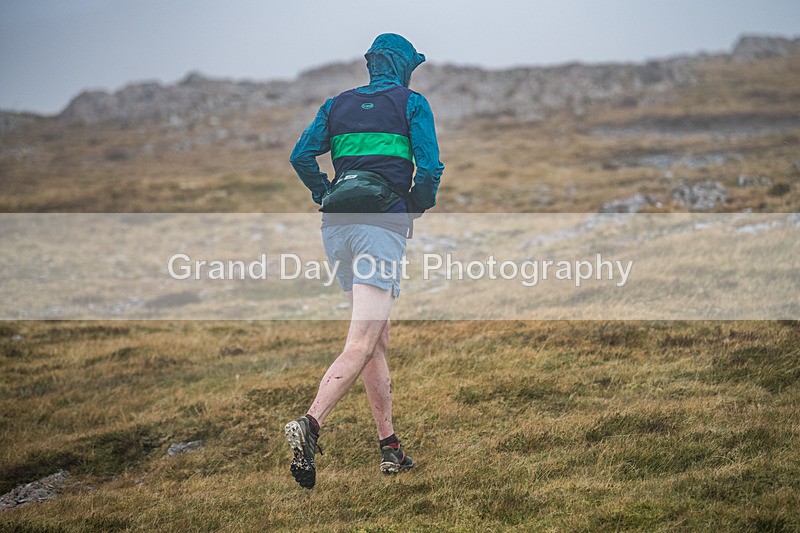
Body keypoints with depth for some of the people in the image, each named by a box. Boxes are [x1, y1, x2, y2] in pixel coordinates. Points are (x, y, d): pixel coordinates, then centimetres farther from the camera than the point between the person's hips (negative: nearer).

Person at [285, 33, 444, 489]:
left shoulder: (337, 105, 17)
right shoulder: (412, 104, 5)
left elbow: (302, 156, 6)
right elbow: (430, 168, -4)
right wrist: (420, 205, 14)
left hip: (337, 226, 6)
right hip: (383, 224, -6)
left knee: (379, 339, 15)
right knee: (361, 345, -13)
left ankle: (390, 449, 16)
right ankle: (311, 424, -35)